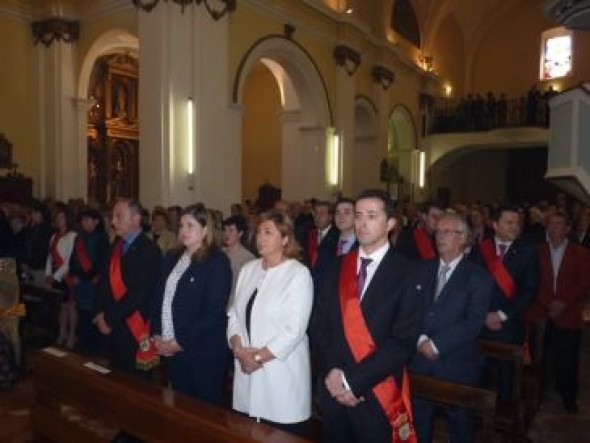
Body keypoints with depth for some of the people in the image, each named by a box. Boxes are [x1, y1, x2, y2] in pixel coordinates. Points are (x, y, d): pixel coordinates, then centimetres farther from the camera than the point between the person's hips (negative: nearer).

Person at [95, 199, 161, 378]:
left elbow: (139, 293, -20)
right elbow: (107, 282, 12)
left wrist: (110, 318, -13)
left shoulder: (149, 250, -16)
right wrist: (102, 313, 0)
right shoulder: (116, 246, 9)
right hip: (113, 327, 7)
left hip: (134, 330, -7)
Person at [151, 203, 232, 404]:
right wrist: (156, 334, 1)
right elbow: (158, 297, 12)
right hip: (170, 349, 6)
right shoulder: (172, 257, 10)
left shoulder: (217, 261, -10)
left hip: (204, 353, -6)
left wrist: (182, 341, -14)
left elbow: (214, 311, -15)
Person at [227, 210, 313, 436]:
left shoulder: (299, 273, -10)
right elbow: (234, 314, 8)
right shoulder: (248, 269, 8)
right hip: (247, 370, 5)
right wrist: (238, 348, -7)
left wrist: (259, 357, -12)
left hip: (281, 373, -5)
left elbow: (294, 330, -15)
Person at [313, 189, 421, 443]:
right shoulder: (338, 266, 4)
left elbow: (404, 341, -14)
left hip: (377, 395, -3)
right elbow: (320, 324, 3)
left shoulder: (407, 273, -9)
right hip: (332, 389, 4)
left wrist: (353, 380, -17)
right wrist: (332, 371, -12)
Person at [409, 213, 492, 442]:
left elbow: (474, 322, -15)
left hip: (456, 364, -3)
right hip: (420, 360, 3)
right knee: (419, 424, 15)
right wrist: (420, 339, -14)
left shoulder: (478, 276, -5)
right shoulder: (422, 269, 7)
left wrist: (436, 344, -18)